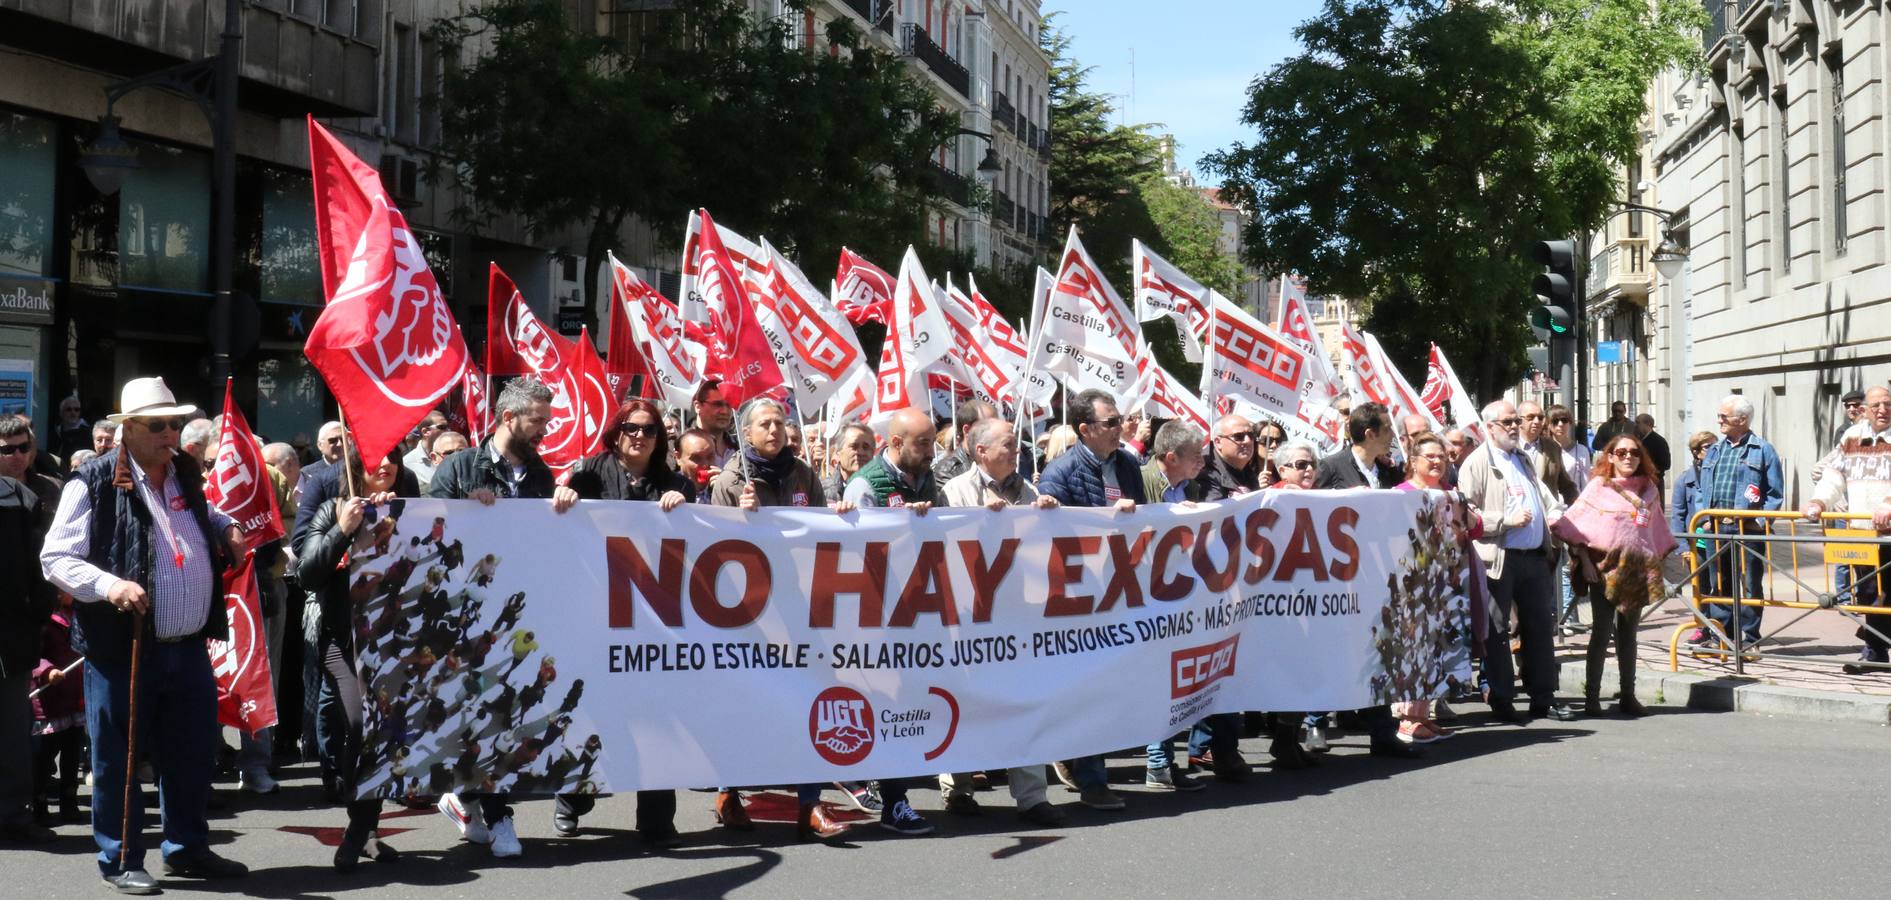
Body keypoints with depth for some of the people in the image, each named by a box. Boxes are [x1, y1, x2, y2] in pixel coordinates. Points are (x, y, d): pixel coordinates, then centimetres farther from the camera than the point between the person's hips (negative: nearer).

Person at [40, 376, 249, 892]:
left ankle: (187, 848, 28)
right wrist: (107, 584, -25)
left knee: (193, 753, 13)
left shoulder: (186, 473, 10)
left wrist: (229, 529, 9)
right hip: (123, 647, -6)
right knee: (118, 757, 5)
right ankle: (119, 859, 18)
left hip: (189, 646, 6)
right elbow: (56, 558, -9)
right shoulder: (95, 482, -9)